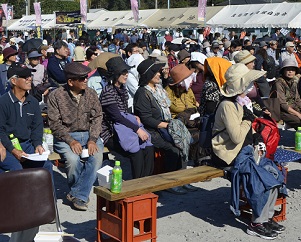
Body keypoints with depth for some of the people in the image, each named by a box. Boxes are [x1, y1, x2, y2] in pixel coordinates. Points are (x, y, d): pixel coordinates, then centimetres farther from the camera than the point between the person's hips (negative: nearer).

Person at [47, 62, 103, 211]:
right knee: (73, 159, -32)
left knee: (97, 156, -28)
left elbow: (97, 118, 2)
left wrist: (93, 139, -13)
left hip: (88, 134, 3)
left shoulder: (91, 94, 4)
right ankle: (82, 193, -3)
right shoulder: (56, 96, -6)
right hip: (65, 136, -3)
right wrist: (71, 141, -20)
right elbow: (55, 124, -8)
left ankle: (78, 195, -16)